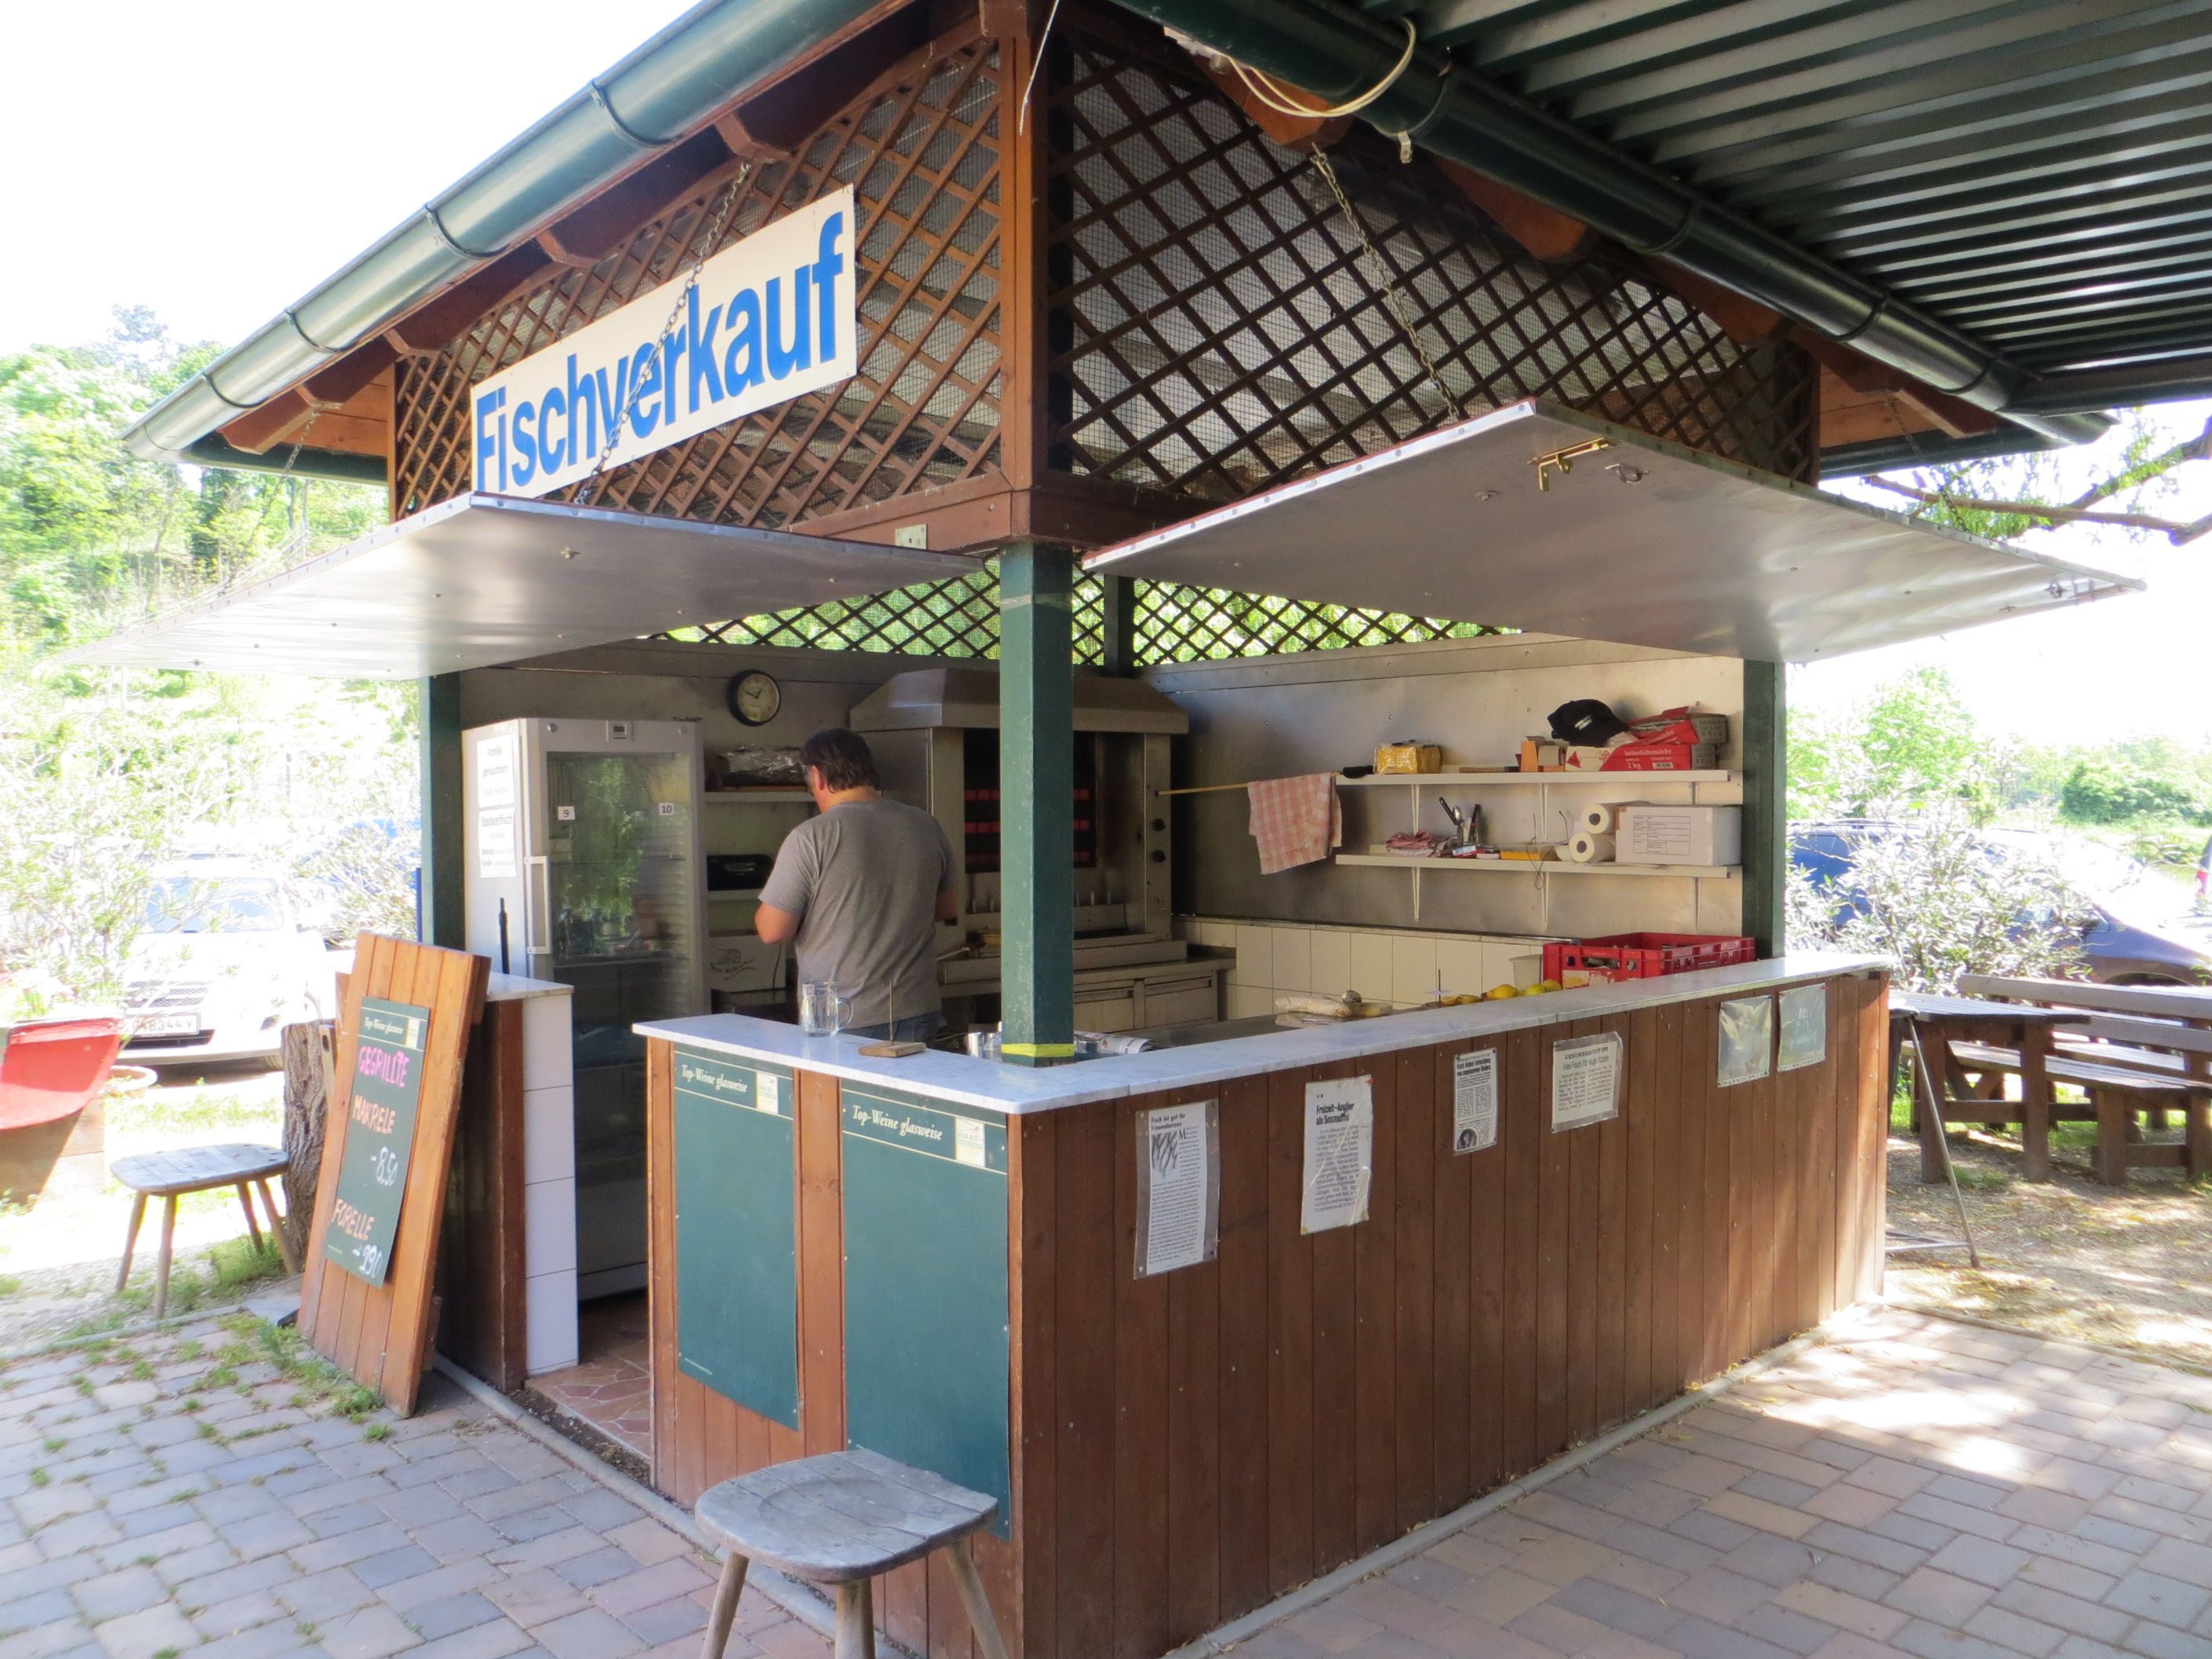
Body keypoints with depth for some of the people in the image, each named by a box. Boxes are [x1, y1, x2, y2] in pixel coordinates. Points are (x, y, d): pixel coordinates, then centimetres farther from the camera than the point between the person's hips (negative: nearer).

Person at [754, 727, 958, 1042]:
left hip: (843, 1022, -4)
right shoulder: (926, 826, 3)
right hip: (918, 1014, 5)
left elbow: (773, 930, -11)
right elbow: (949, 908, 16)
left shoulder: (810, 837, -13)